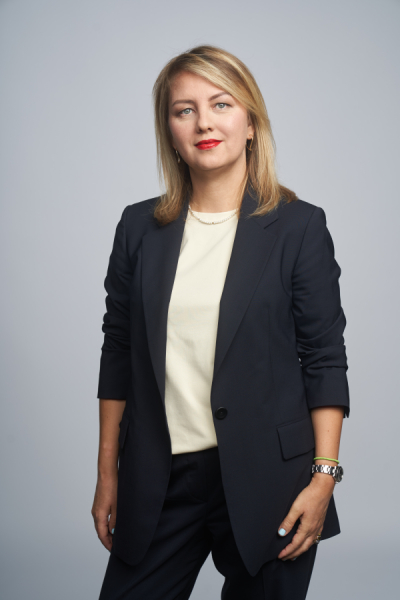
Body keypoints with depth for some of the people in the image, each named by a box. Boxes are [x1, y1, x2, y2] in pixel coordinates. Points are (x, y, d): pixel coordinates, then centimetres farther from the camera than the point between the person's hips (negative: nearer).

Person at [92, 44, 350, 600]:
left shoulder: (299, 226, -2)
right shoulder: (140, 226, 6)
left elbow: (326, 360, -3)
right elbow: (118, 356, 9)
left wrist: (324, 476, -9)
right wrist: (107, 475, 8)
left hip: (264, 481, -2)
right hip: (158, 480, 3)